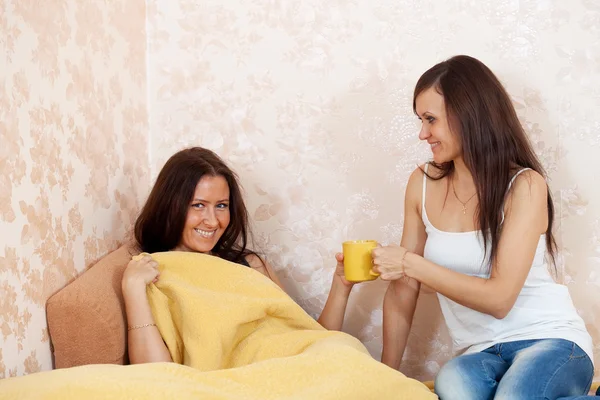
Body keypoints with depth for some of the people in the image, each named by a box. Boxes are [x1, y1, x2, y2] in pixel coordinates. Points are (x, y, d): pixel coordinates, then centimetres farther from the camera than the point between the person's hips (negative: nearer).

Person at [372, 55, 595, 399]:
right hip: (482, 354, 2)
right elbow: (404, 289, 5)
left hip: (550, 339, -2)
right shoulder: (423, 184, 2)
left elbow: (499, 298, -17)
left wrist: (411, 264, -18)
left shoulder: (525, 185, -11)